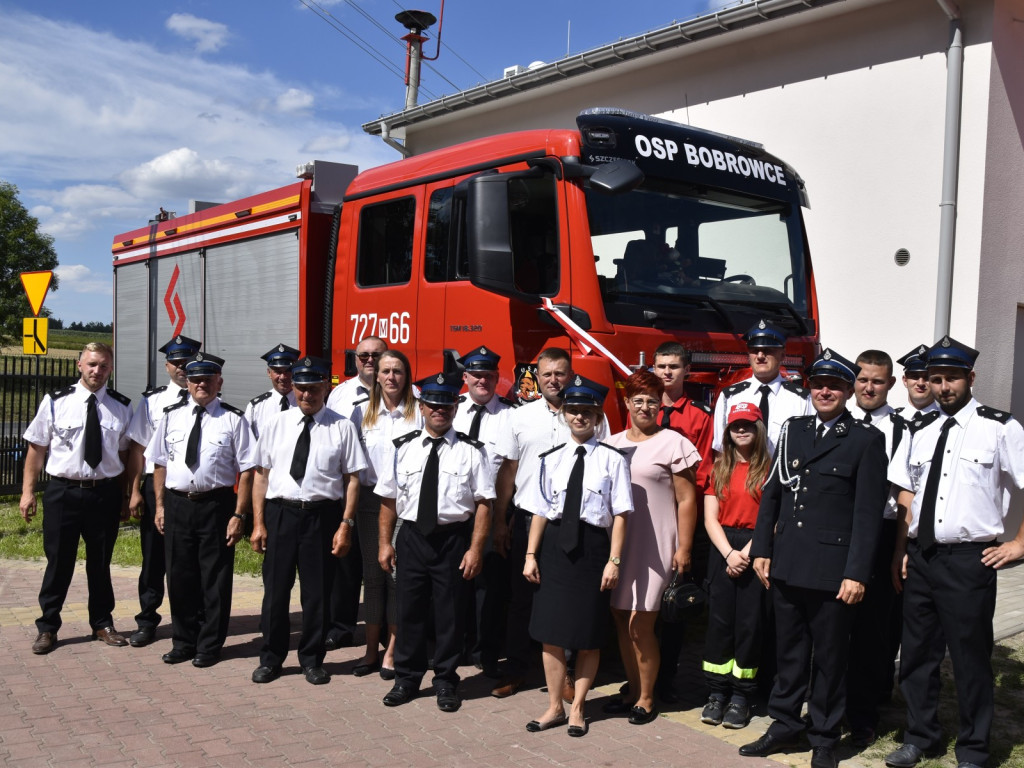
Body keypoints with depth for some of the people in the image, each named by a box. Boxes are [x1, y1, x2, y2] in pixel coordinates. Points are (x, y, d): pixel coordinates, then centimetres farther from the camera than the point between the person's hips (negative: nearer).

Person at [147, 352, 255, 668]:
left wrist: (238, 515, -11)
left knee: (215, 579, 5)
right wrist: (160, 505, 7)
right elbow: (160, 463, 13)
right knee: (179, 576, 12)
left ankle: (209, 646, 20)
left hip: (216, 505, -3)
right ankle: (184, 642, 28)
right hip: (177, 504, 4)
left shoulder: (233, 419, -4)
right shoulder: (172, 416, 8)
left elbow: (247, 470, -7)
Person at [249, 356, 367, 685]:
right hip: (280, 512, 2)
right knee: (275, 590, 9)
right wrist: (258, 523, 2)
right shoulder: (275, 425, 6)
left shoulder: (342, 427, -1)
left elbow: (352, 479, -2)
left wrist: (346, 524, -8)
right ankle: (271, 659, 27)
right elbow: (261, 474, 7)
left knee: (317, 592, 9)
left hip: (322, 514, -1)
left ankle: (312, 660, 26)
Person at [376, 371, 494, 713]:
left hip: (454, 539, -2)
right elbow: (388, 499, 7)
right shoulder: (404, 448, 4)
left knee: (450, 613, 7)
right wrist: (385, 543, 4)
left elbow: (484, 502, -6)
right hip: (412, 536, 2)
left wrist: (475, 548, -11)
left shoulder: (470, 451, -3)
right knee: (410, 610, 10)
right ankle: (407, 679, 26)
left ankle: (446, 682, 24)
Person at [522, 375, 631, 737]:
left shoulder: (612, 459, -4)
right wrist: (531, 554, 3)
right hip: (555, 544, 3)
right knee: (550, 633, 8)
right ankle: (555, 707, 25)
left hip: (592, 546, -2)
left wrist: (613, 560, -9)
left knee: (588, 636, 8)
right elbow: (540, 511, 7)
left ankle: (577, 707, 27)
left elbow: (619, 515, -5)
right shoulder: (551, 459, 5)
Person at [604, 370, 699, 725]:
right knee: (622, 622, 10)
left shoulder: (673, 443, -4)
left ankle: (646, 698, 14)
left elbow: (686, 500, -4)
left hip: (654, 546, -5)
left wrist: (684, 549, -8)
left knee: (640, 626, -4)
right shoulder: (612, 444, 11)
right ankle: (633, 690, 26)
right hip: (616, 543, 5)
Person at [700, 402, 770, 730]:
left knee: (749, 623, 1)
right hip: (722, 549, 3)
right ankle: (717, 692, 12)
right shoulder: (719, 469, 10)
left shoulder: (768, 468, 1)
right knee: (718, 620, 4)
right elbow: (710, 518, 4)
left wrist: (748, 552, -14)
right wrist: (728, 552, -9)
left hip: (756, 549, -3)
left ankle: (741, 696, 11)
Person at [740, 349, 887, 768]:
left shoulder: (866, 440, -4)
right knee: (789, 651, 15)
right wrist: (761, 549, 6)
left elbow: (868, 512, -9)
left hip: (831, 571, -4)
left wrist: (856, 574, -13)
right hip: (787, 565, 4)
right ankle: (784, 724, 29)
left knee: (829, 658, 9)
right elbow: (772, 493, 11)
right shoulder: (794, 430, 10)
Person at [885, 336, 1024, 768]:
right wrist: (900, 551, 7)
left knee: (971, 659, 5)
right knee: (917, 653, 14)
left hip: (970, 559, -5)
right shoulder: (919, 432, 9)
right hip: (919, 555, 5)